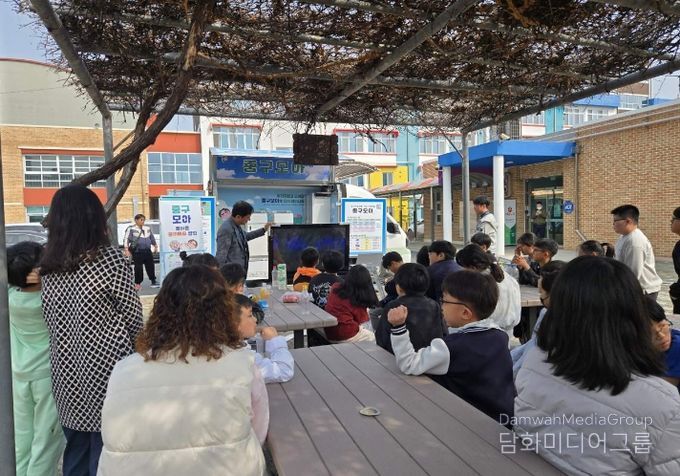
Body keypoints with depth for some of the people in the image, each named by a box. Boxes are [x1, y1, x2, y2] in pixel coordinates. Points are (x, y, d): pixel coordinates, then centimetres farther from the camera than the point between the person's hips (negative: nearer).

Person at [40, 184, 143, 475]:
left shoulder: (49, 264, 3)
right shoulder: (110, 259, -15)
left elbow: (50, 318, 10)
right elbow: (133, 317, -9)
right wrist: (135, 352, 8)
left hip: (66, 371, 6)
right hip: (103, 370, -6)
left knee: (76, 449, 20)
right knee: (104, 451, 7)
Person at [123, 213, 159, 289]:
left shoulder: (147, 228, 14)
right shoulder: (131, 229, -4)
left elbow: (152, 238, 26)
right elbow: (126, 239, -9)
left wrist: (155, 246, 28)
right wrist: (126, 250, -16)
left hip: (148, 251, 5)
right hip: (137, 252, -5)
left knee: (150, 266, 7)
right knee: (138, 267, -3)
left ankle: (153, 281, 15)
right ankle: (137, 283, 9)